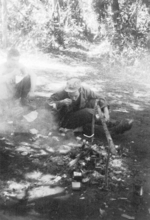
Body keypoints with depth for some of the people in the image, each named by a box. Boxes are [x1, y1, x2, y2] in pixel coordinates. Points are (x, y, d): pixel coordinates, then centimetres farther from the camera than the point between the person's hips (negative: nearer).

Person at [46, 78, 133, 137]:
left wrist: (106, 111, -23)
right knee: (88, 112, -31)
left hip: (81, 117, 5)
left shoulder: (84, 90, -15)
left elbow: (99, 98, -10)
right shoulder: (62, 94, -24)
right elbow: (49, 102, -25)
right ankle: (113, 124, -24)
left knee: (94, 102, -17)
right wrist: (61, 102, -42)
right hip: (65, 121, -5)